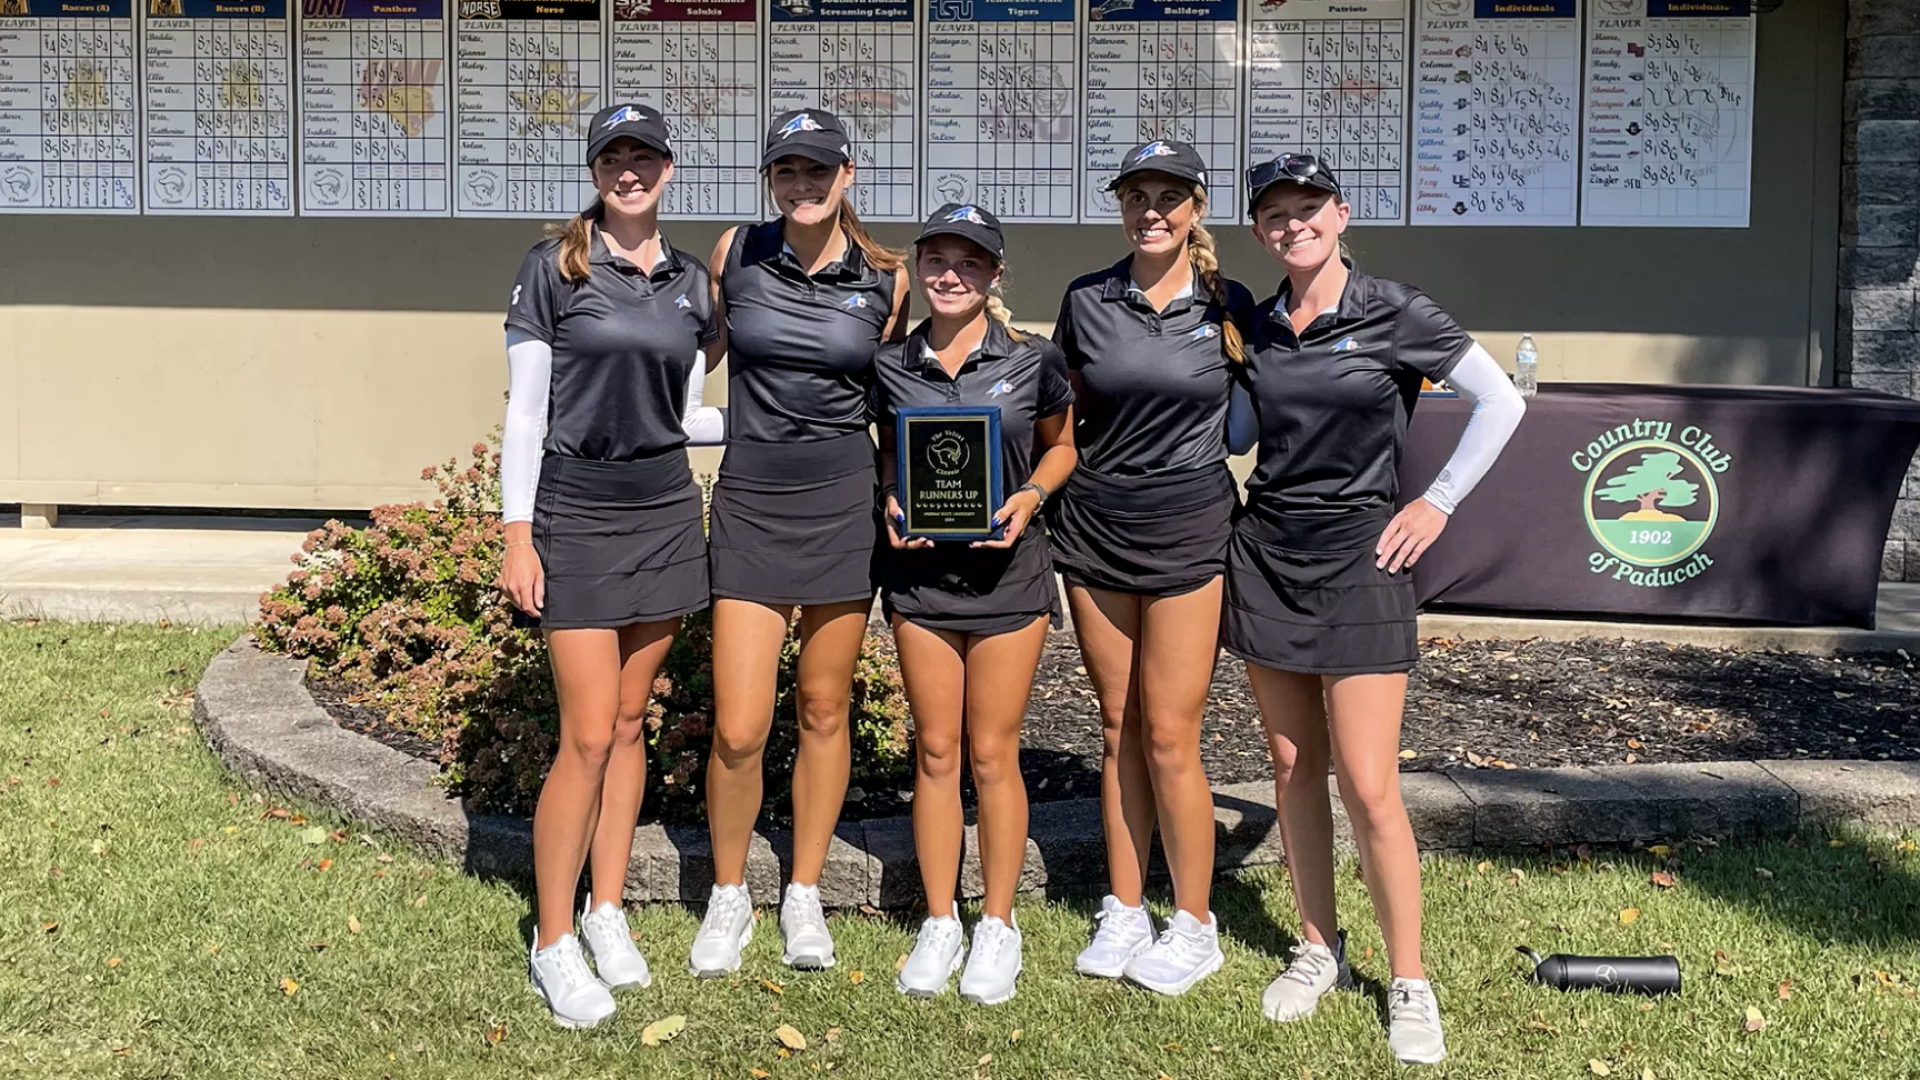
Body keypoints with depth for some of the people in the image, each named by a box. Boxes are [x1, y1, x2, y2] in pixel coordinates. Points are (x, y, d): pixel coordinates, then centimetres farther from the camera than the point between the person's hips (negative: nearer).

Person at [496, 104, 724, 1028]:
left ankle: (607, 911, 25)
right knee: (588, 736, -6)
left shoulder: (691, 284, 9)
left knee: (630, 720, 11)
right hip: (576, 511, -4)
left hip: (665, 510, 5)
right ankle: (553, 942, 8)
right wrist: (516, 536, -10)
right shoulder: (553, 268, -4)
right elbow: (524, 410, -6)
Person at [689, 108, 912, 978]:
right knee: (738, 731, -5)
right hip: (751, 503, -1)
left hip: (846, 502, 1)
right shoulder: (734, 254, 0)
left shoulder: (885, 279, 1)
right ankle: (728, 899, 20)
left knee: (824, 711, 10)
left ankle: (804, 897, 27)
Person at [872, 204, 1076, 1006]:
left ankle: (998, 927, 19)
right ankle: (939, 924, 22)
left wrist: (1030, 496, -10)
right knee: (935, 751, 9)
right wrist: (891, 502, -6)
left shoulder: (1031, 361, -4)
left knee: (992, 754, 4)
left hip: (1005, 569, -2)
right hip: (919, 571, 2)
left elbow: (1062, 444, 8)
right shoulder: (892, 366, 2)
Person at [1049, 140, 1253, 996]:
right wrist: (1046, 494, 2)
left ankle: (1194, 925, 14)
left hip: (1188, 531, -2)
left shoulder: (1230, 306, 0)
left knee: (1169, 734, -2)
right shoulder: (1086, 302, 3)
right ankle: (1122, 911, 23)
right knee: (1117, 727, 10)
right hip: (1094, 530, 2)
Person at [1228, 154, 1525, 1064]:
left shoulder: (1393, 313, -6)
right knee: (1293, 768, 10)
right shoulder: (1258, 327, 7)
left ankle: (1409, 982, 8)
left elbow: (1501, 401, -2)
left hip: (1358, 560, -4)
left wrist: (1439, 502, -4)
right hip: (1265, 555, 5)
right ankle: (1318, 948, 25)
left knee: (1367, 786, -7)